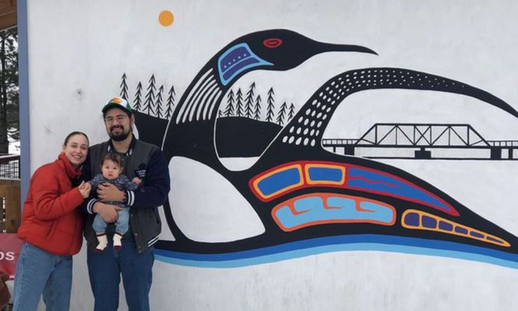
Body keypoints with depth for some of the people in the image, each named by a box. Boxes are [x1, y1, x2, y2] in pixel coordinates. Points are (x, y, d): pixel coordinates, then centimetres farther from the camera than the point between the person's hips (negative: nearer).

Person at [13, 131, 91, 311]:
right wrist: (78, 195, -22)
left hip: (64, 255, 8)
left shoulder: (81, 178, 14)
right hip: (38, 249, -8)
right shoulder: (48, 172, -9)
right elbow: (43, 210, -21)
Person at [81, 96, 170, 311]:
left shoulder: (152, 154, -1)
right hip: (100, 241, 2)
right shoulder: (92, 154, 7)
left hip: (137, 242, -2)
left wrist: (121, 196, -21)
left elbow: (159, 193, -12)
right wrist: (97, 206, -20)